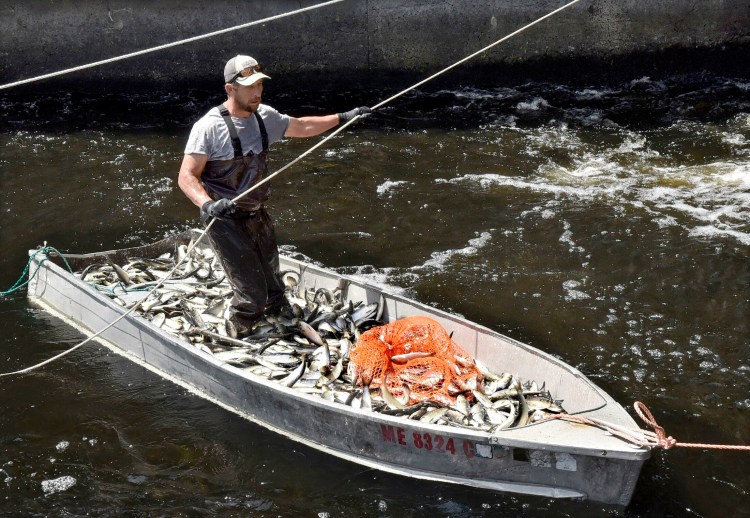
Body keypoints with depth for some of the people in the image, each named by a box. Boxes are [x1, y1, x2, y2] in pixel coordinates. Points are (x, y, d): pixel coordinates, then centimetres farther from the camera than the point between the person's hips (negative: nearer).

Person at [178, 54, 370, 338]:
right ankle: (235, 340, 16)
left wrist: (342, 118, 18)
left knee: (271, 282, 22)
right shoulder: (209, 126, -20)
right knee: (252, 292, -8)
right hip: (225, 219, -7)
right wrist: (207, 204, -39)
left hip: (257, 215, 7)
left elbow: (302, 126, 20)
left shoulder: (264, 116, 2)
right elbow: (187, 176, -22)